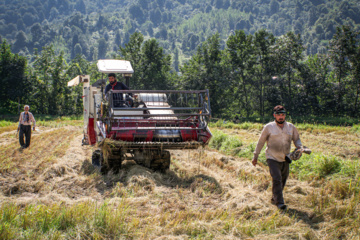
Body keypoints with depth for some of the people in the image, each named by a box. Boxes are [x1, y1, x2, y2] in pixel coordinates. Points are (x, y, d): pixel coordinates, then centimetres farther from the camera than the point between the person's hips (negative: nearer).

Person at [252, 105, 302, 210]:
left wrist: (299, 147, -6)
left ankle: (274, 199, 29)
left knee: (283, 180, 11)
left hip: (285, 159, 5)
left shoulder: (291, 127, 3)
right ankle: (279, 202, -16)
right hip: (272, 158, -4)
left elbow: (296, 139, 16)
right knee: (277, 179, -17)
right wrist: (255, 156, 5)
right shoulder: (269, 127, -6)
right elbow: (261, 142, 2)